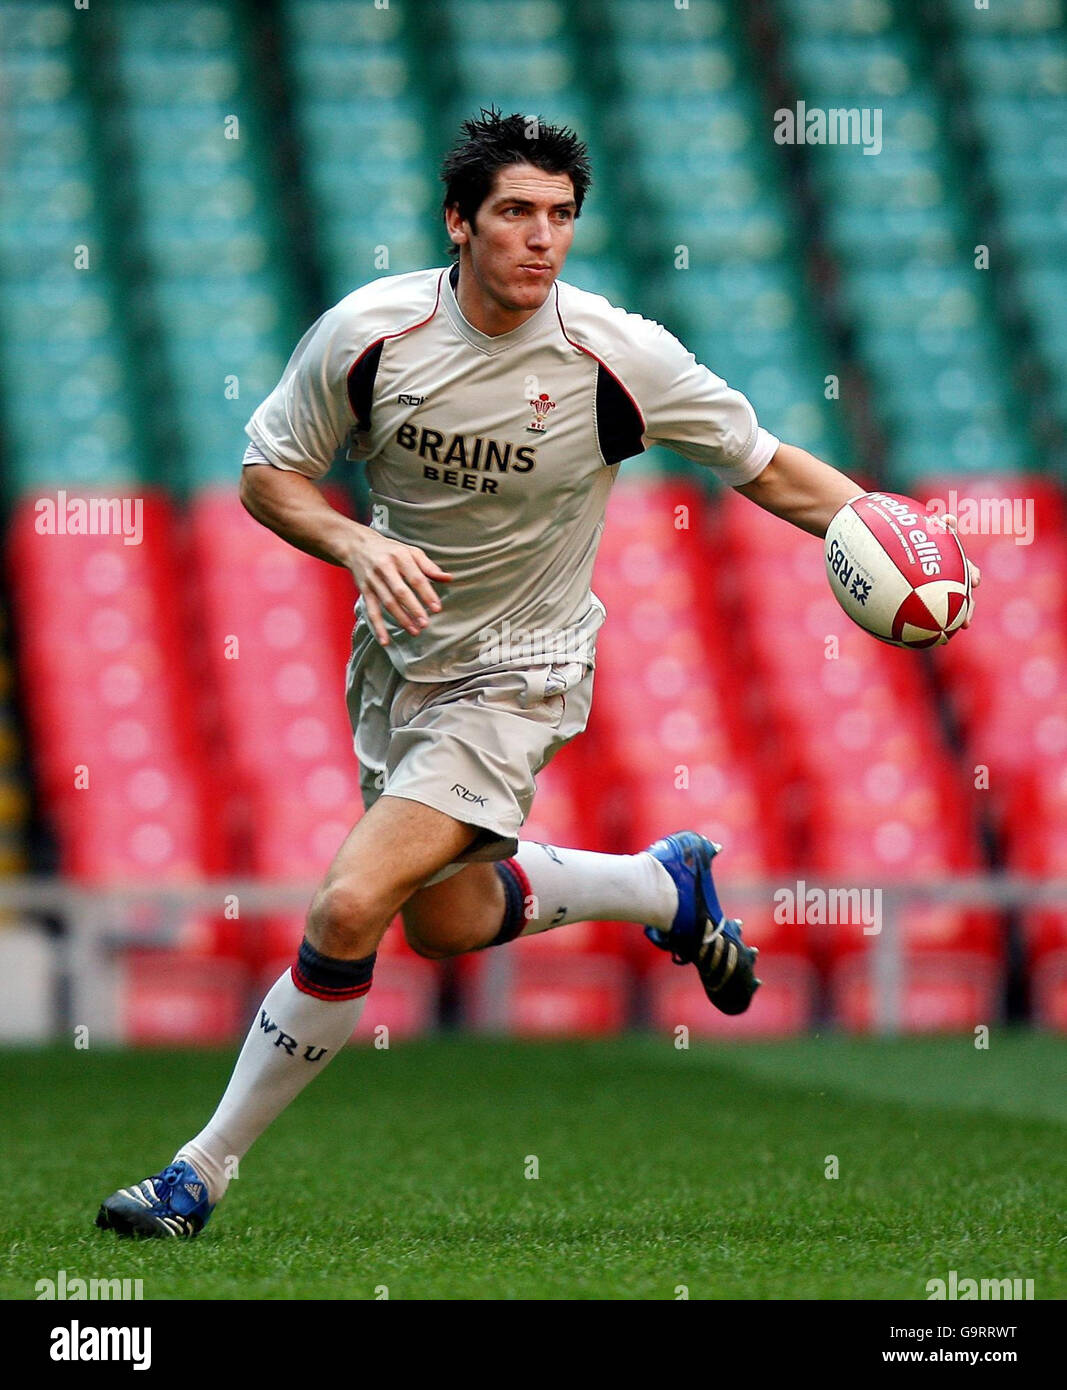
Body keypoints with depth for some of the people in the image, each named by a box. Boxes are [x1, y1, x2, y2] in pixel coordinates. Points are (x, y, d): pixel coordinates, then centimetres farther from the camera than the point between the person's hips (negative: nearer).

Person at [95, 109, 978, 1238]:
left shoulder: (619, 357, -19)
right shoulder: (370, 332, -15)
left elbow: (764, 465, -6)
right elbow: (268, 473, -3)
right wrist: (359, 545, -23)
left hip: (518, 672, -4)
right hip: (398, 651, 4)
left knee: (349, 908, -19)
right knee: (442, 923, 18)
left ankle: (202, 1172, -5)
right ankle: (667, 886, 46)